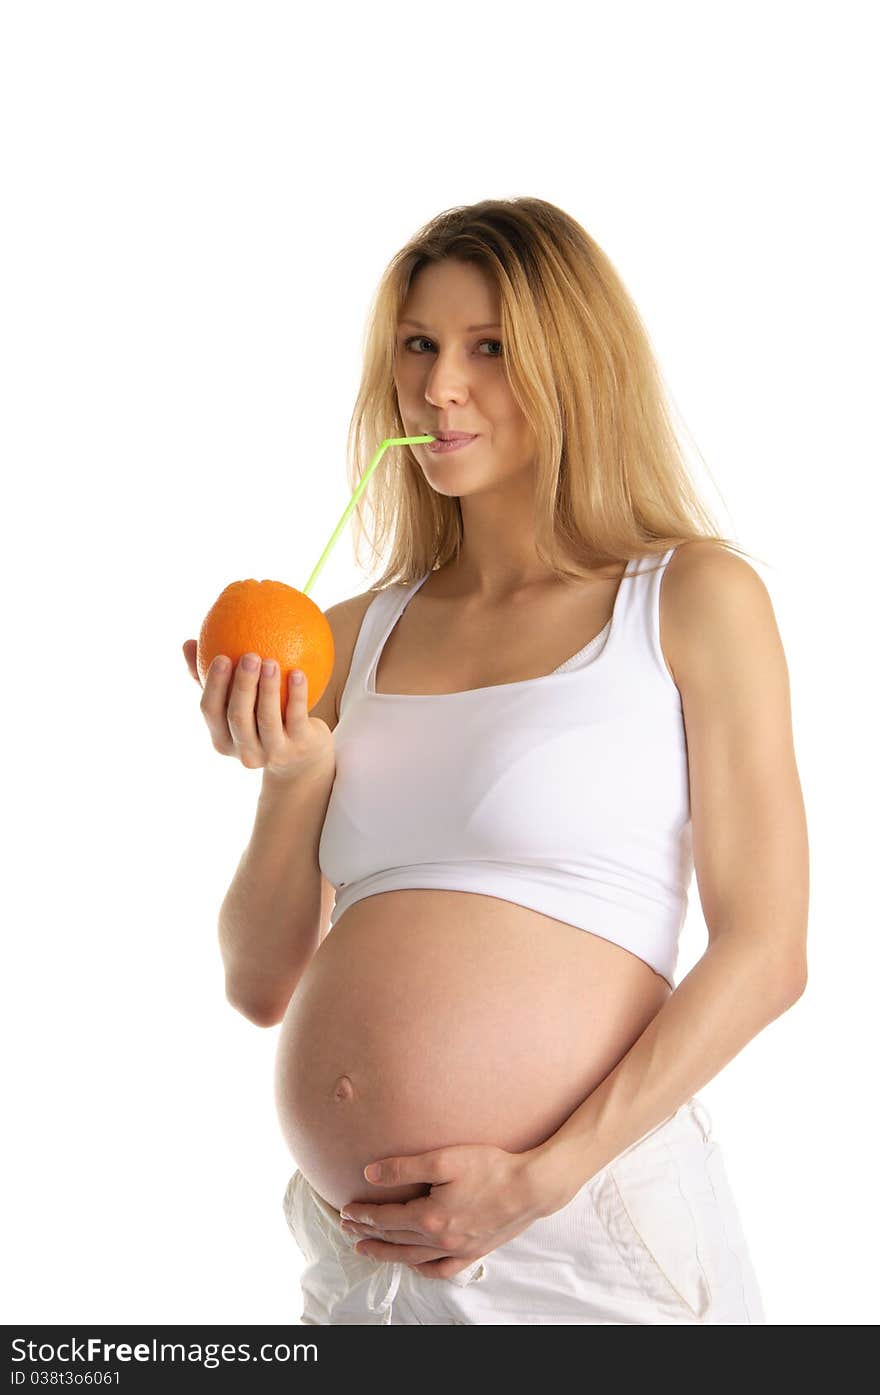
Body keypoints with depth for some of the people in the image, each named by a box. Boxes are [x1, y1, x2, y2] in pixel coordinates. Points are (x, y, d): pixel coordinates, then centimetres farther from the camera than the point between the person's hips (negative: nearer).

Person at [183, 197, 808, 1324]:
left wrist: (545, 1176, -14)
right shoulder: (352, 638, 9)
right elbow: (261, 985, 10)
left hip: (588, 1242, -4)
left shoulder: (692, 598, -2)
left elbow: (765, 952, -7)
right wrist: (292, 777, -6)